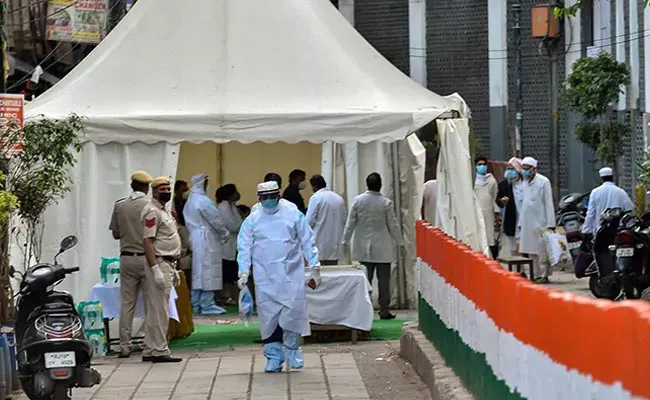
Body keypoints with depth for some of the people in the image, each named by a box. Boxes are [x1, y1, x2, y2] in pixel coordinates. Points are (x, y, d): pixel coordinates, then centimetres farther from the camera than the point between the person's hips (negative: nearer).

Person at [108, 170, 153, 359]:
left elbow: (115, 234, 8)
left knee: (126, 303, 5)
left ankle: (124, 346, 3)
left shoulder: (119, 206, 2)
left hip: (127, 258, 3)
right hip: (147, 258, -3)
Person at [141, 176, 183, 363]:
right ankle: (159, 351, -8)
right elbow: (147, 242, -19)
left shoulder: (164, 211, 21)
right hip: (159, 263, -10)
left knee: (155, 310, 10)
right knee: (159, 310, -9)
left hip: (167, 265, 10)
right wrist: (156, 269, -25)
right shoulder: (152, 211, -11)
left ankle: (150, 351, 13)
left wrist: (173, 269, 23)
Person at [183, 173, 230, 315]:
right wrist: (225, 234, 1)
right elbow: (215, 219, -13)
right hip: (207, 239, -9)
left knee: (198, 272, 11)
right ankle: (208, 305, -6)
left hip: (194, 238, 9)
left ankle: (196, 304, 14)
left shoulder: (190, 201, 13)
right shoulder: (203, 200, -15)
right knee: (208, 271, -6)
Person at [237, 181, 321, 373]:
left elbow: (307, 242, 8)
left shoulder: (294, 215, 6)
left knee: (293, 310, -9)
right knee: (269, 316, -2)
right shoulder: (252, 221, 8)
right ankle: (274, 356, 7)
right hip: (265, 278, 1)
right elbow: (244, 247, 7)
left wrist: (314, 267, 3)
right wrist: (243, 272, -4)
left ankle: (292, 350, 10)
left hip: (291, 275, -1)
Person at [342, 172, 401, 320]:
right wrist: (399, 243, 10)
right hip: (383, 248, -2)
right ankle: (384, 310, 4)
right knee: (383, 279, 4)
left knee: (365, 278, 5)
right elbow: (393, 225, -2)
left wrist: (345, 241, 9)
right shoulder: (386, 203, -8)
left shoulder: (357, 201, -4)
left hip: (363, 248, 2)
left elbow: (350, 223, -1)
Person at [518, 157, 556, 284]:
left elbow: (549, 204, -8)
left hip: (540, 222, -7)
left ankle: (544, 275, -4)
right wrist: (521, 222, 14)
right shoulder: (525, 182, 15)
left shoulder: (543, 182, -6)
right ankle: (538, 275, 13)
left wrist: (550, 224, -12)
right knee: (531, 251, 7)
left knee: (542, 250, -6)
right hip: (527, 223, 7)